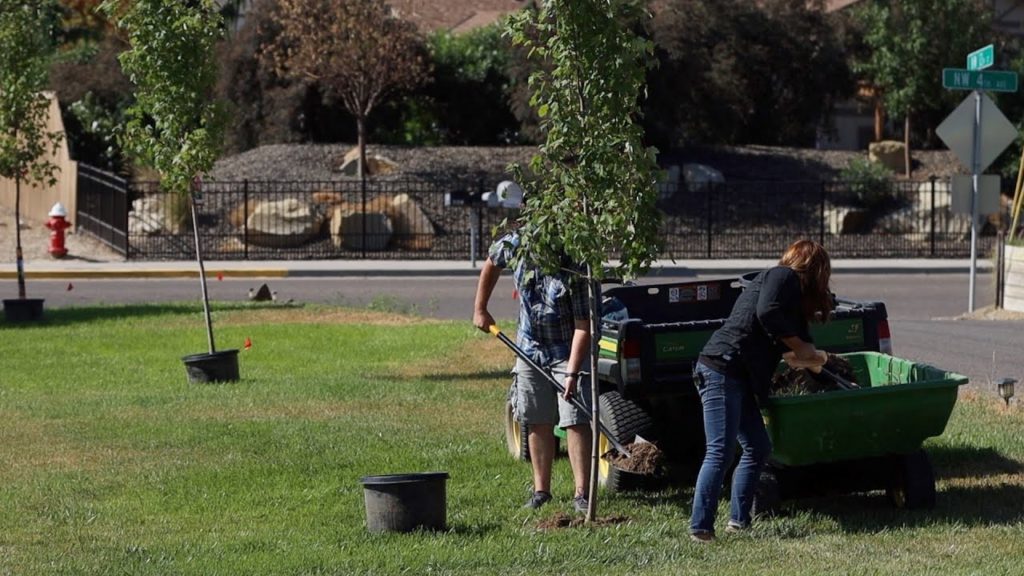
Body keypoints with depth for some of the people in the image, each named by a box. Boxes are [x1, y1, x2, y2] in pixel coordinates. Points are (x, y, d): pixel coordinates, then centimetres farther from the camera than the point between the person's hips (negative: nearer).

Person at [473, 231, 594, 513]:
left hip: (569, 351, -4)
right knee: (537, 422, 8)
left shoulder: (575, 269, -27)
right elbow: (491, 264, 10)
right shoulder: (515, 245, -14)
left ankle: (581, 493, -8)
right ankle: (541, 490, 16)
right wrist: (480, 309, 11)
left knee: (575, 421, -10)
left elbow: (583, 325, -27)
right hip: (530, 347, 4)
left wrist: (572, 372, -32)